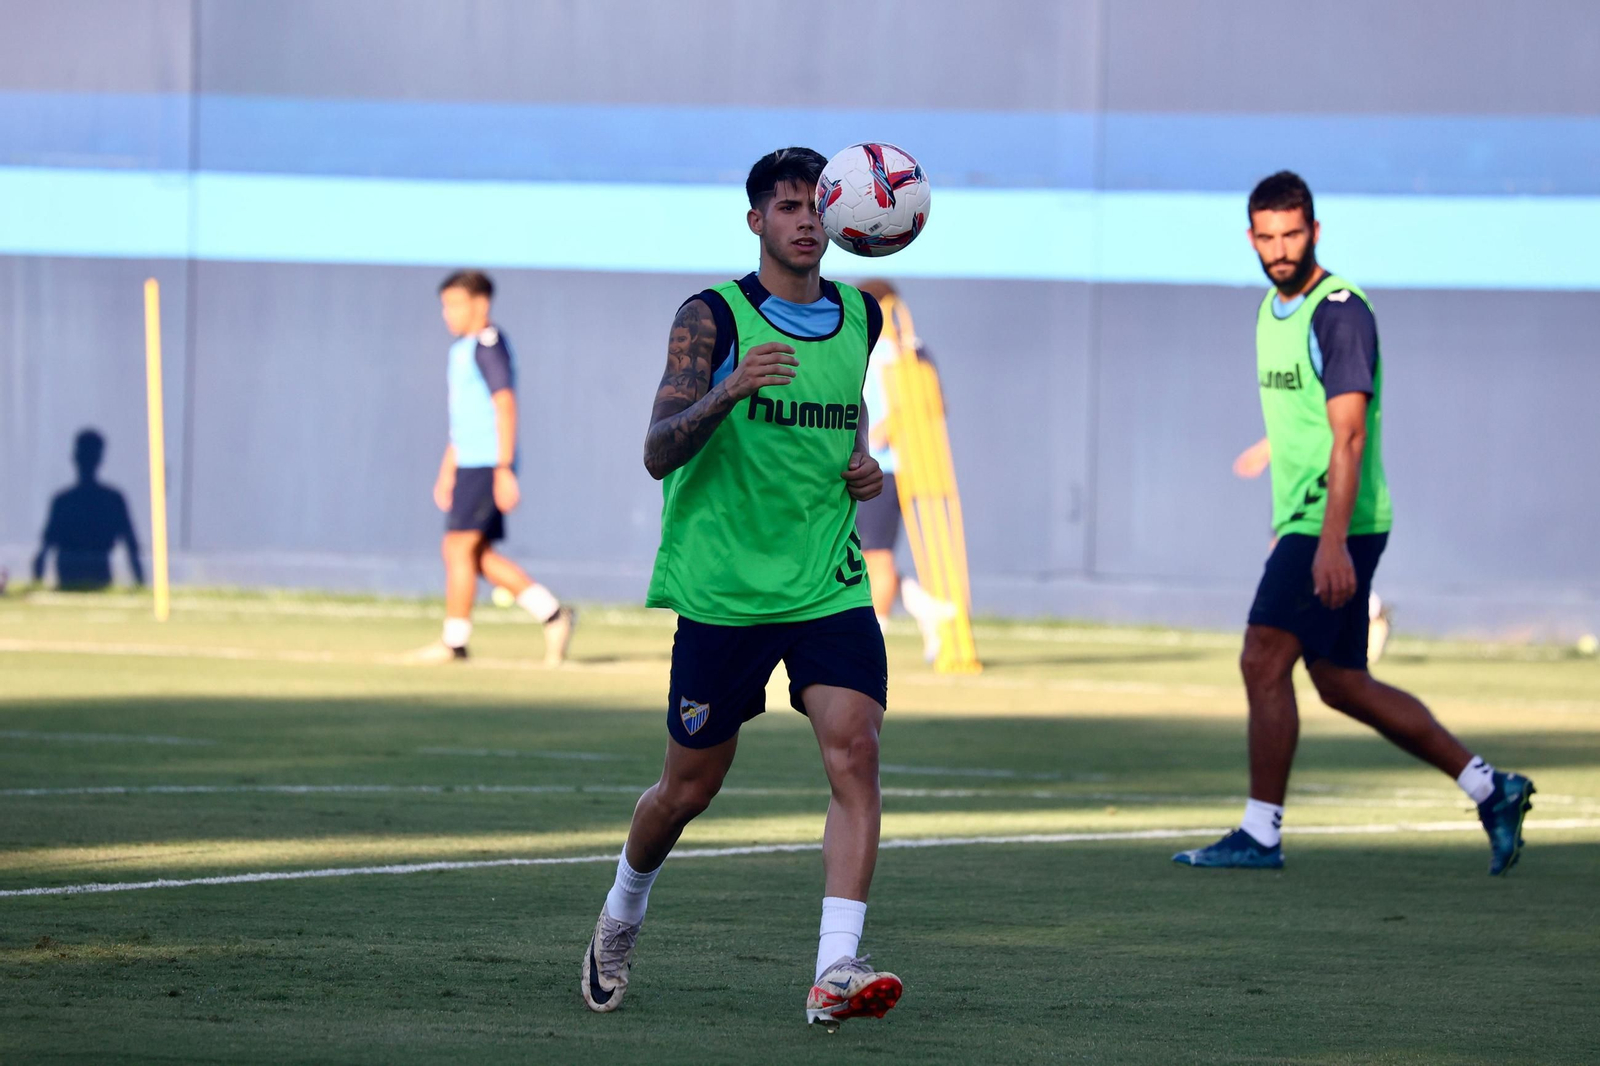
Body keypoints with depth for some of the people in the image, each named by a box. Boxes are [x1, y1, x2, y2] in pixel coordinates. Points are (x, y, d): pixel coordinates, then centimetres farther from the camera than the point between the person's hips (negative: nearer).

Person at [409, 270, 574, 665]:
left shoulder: (489, 346, -12)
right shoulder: (462, 349, 18)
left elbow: (505, 407, -18)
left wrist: (504, 470, -22)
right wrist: (447, 471, 25)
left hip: (487, 465, -10)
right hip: (470, 465, 10)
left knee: (459, 547, -9)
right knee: (479, 557, 8)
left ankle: (454, 642, -4)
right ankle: (553, 615, 11)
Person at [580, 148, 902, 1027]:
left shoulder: (860, 317, 8)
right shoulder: (711, 318, -7)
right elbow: (659, 454, -16)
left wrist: (863, 465, 8)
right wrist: (728, 391, -33)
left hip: (830, 584, 3)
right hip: (721, 587, -3)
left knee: (855, 753, -18)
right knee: (689, 786, 7)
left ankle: (836, 968, -23)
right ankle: (621, 918, 37)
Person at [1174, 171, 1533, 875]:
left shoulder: (1340, 311, -14)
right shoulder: (1273, 310, 15)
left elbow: (1349, 434, -22)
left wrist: (1332, 541, -28)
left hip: (1335, 526, -10)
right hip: (1302, 522, 10)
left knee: (1263, 661, -12)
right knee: (1341, 684, 11)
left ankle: (1260, 834, -6)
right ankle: (1488, 787, 16)